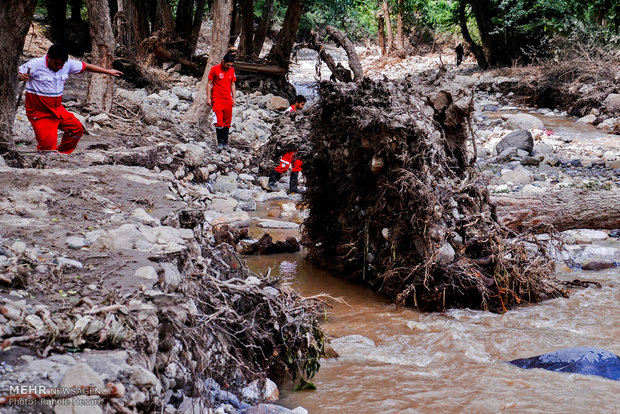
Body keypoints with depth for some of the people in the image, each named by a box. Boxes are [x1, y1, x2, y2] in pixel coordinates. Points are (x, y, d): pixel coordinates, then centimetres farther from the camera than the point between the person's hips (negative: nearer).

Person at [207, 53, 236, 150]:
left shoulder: (232, 70, 6)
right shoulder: (215, 69, -7)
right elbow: (209, 83, -2)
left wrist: (234, 98, 12)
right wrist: (208, 98, -6)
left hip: (228, 100, 4)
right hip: (217, 100, -4)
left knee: (227, 123, 5)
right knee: (219, 122, -8)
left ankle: (225, 142, 12)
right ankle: (220, 142, 0)